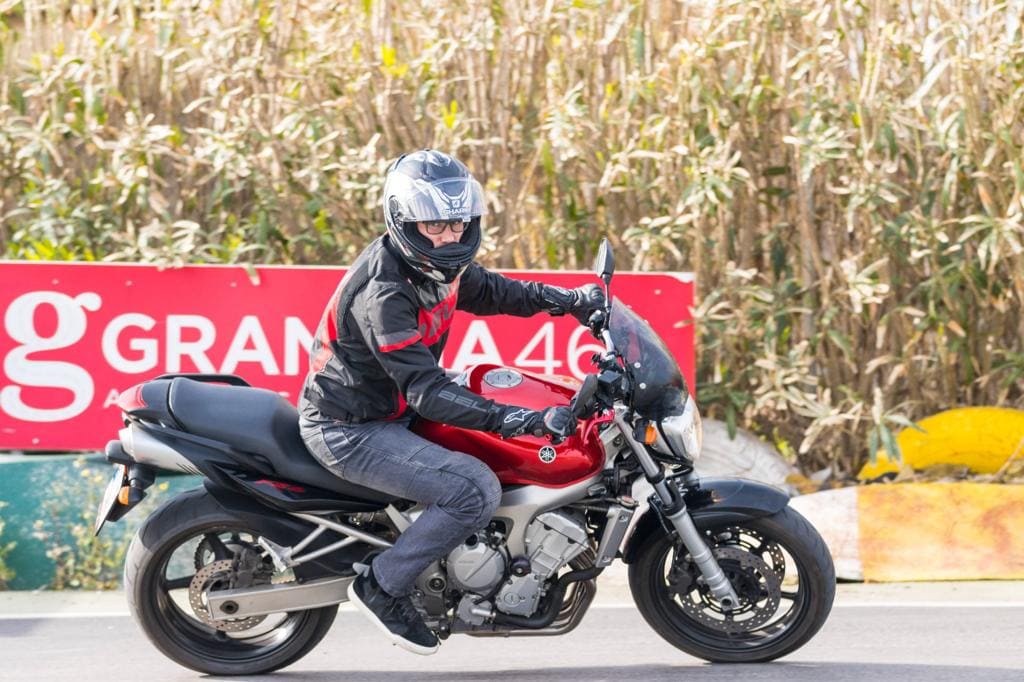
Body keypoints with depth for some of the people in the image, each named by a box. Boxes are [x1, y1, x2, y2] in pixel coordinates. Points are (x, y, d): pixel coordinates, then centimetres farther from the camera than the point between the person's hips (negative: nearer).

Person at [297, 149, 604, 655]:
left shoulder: (436, 265, 0)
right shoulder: (383, 293, -28)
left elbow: (491, 291, 19)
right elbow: (427, 392, -34)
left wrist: (571, 300, 5)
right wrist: (523, 421, -42)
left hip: (391, 412, 10)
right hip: (349, 432, -10)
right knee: (476, 491, -24)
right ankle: (382, 588, -9)